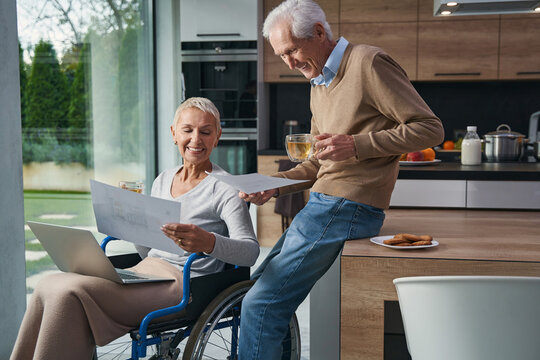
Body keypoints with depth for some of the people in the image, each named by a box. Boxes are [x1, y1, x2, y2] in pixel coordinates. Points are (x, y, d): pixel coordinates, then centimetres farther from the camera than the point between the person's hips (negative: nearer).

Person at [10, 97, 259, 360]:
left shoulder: (224, 188, -2)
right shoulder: (163, 180, 19)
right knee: (49, 285, -15)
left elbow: (250, 252, -14)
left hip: (184, 283, -7)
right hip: (144, 272, 7)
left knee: (70, 293, -24)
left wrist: (209, 242, -33)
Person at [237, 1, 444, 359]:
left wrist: (358, 145, -20)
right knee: (258, 287, 15)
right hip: (323, 205, 10)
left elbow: (430, 128, -11)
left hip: (346, 209, -10)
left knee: (261, 305, -11)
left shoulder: (368, 63, -8)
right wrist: (274, 186, 7)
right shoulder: (319, 84, 19)